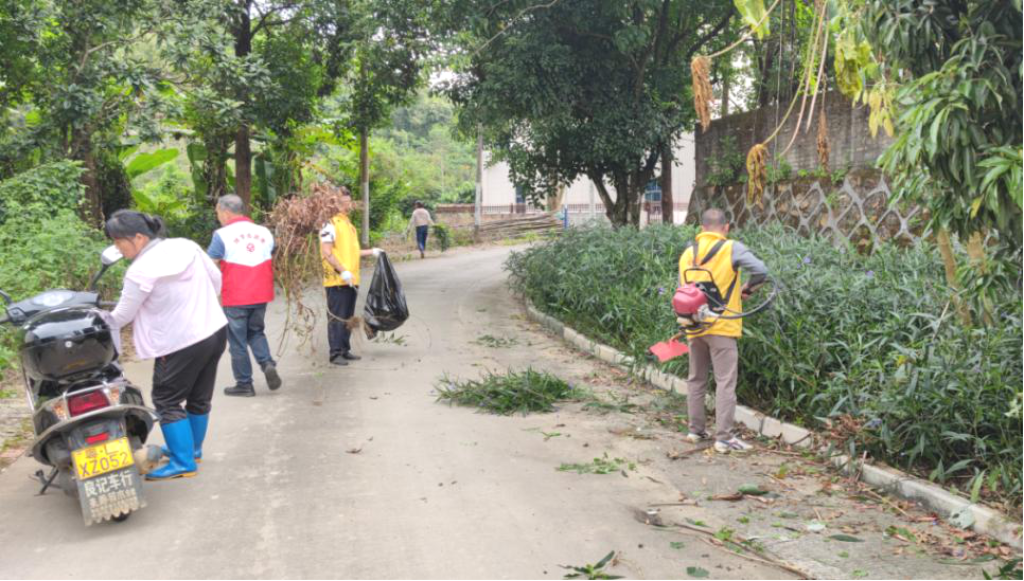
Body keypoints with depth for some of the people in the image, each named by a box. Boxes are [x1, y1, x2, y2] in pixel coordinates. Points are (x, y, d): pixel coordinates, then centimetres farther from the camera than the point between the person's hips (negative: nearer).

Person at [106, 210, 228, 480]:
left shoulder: (140, 270, -17)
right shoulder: (186, 245, 2)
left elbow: (123, 315, -7)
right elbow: (216, 278, 12)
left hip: (181, 343, -8)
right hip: (215, 329, 8)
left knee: (167, 401, 4)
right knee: (200, 397, 19)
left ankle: (184, 463, 5)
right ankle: (191, 448, 35)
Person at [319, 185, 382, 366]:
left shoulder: (349, 224, 17)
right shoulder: (330, 225, -11)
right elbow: (326, 253, -18)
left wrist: (371, 252, 16)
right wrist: (342, 271, -22)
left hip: (351, 280, 9)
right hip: (337, 281, -9)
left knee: (348, 317, 14)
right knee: (336, 317, -4)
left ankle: (345, 350, 23)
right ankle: (335, 353, 0)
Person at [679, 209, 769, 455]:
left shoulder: (688, 254, 8)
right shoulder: (732, 249, -7)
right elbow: (760, 271, -18)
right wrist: (747, 289, 0)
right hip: (722, 327, -5)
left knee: (697, 379, 16)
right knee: (725, 382, -1)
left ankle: (696, 430, 24)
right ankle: (724, 437, -2)